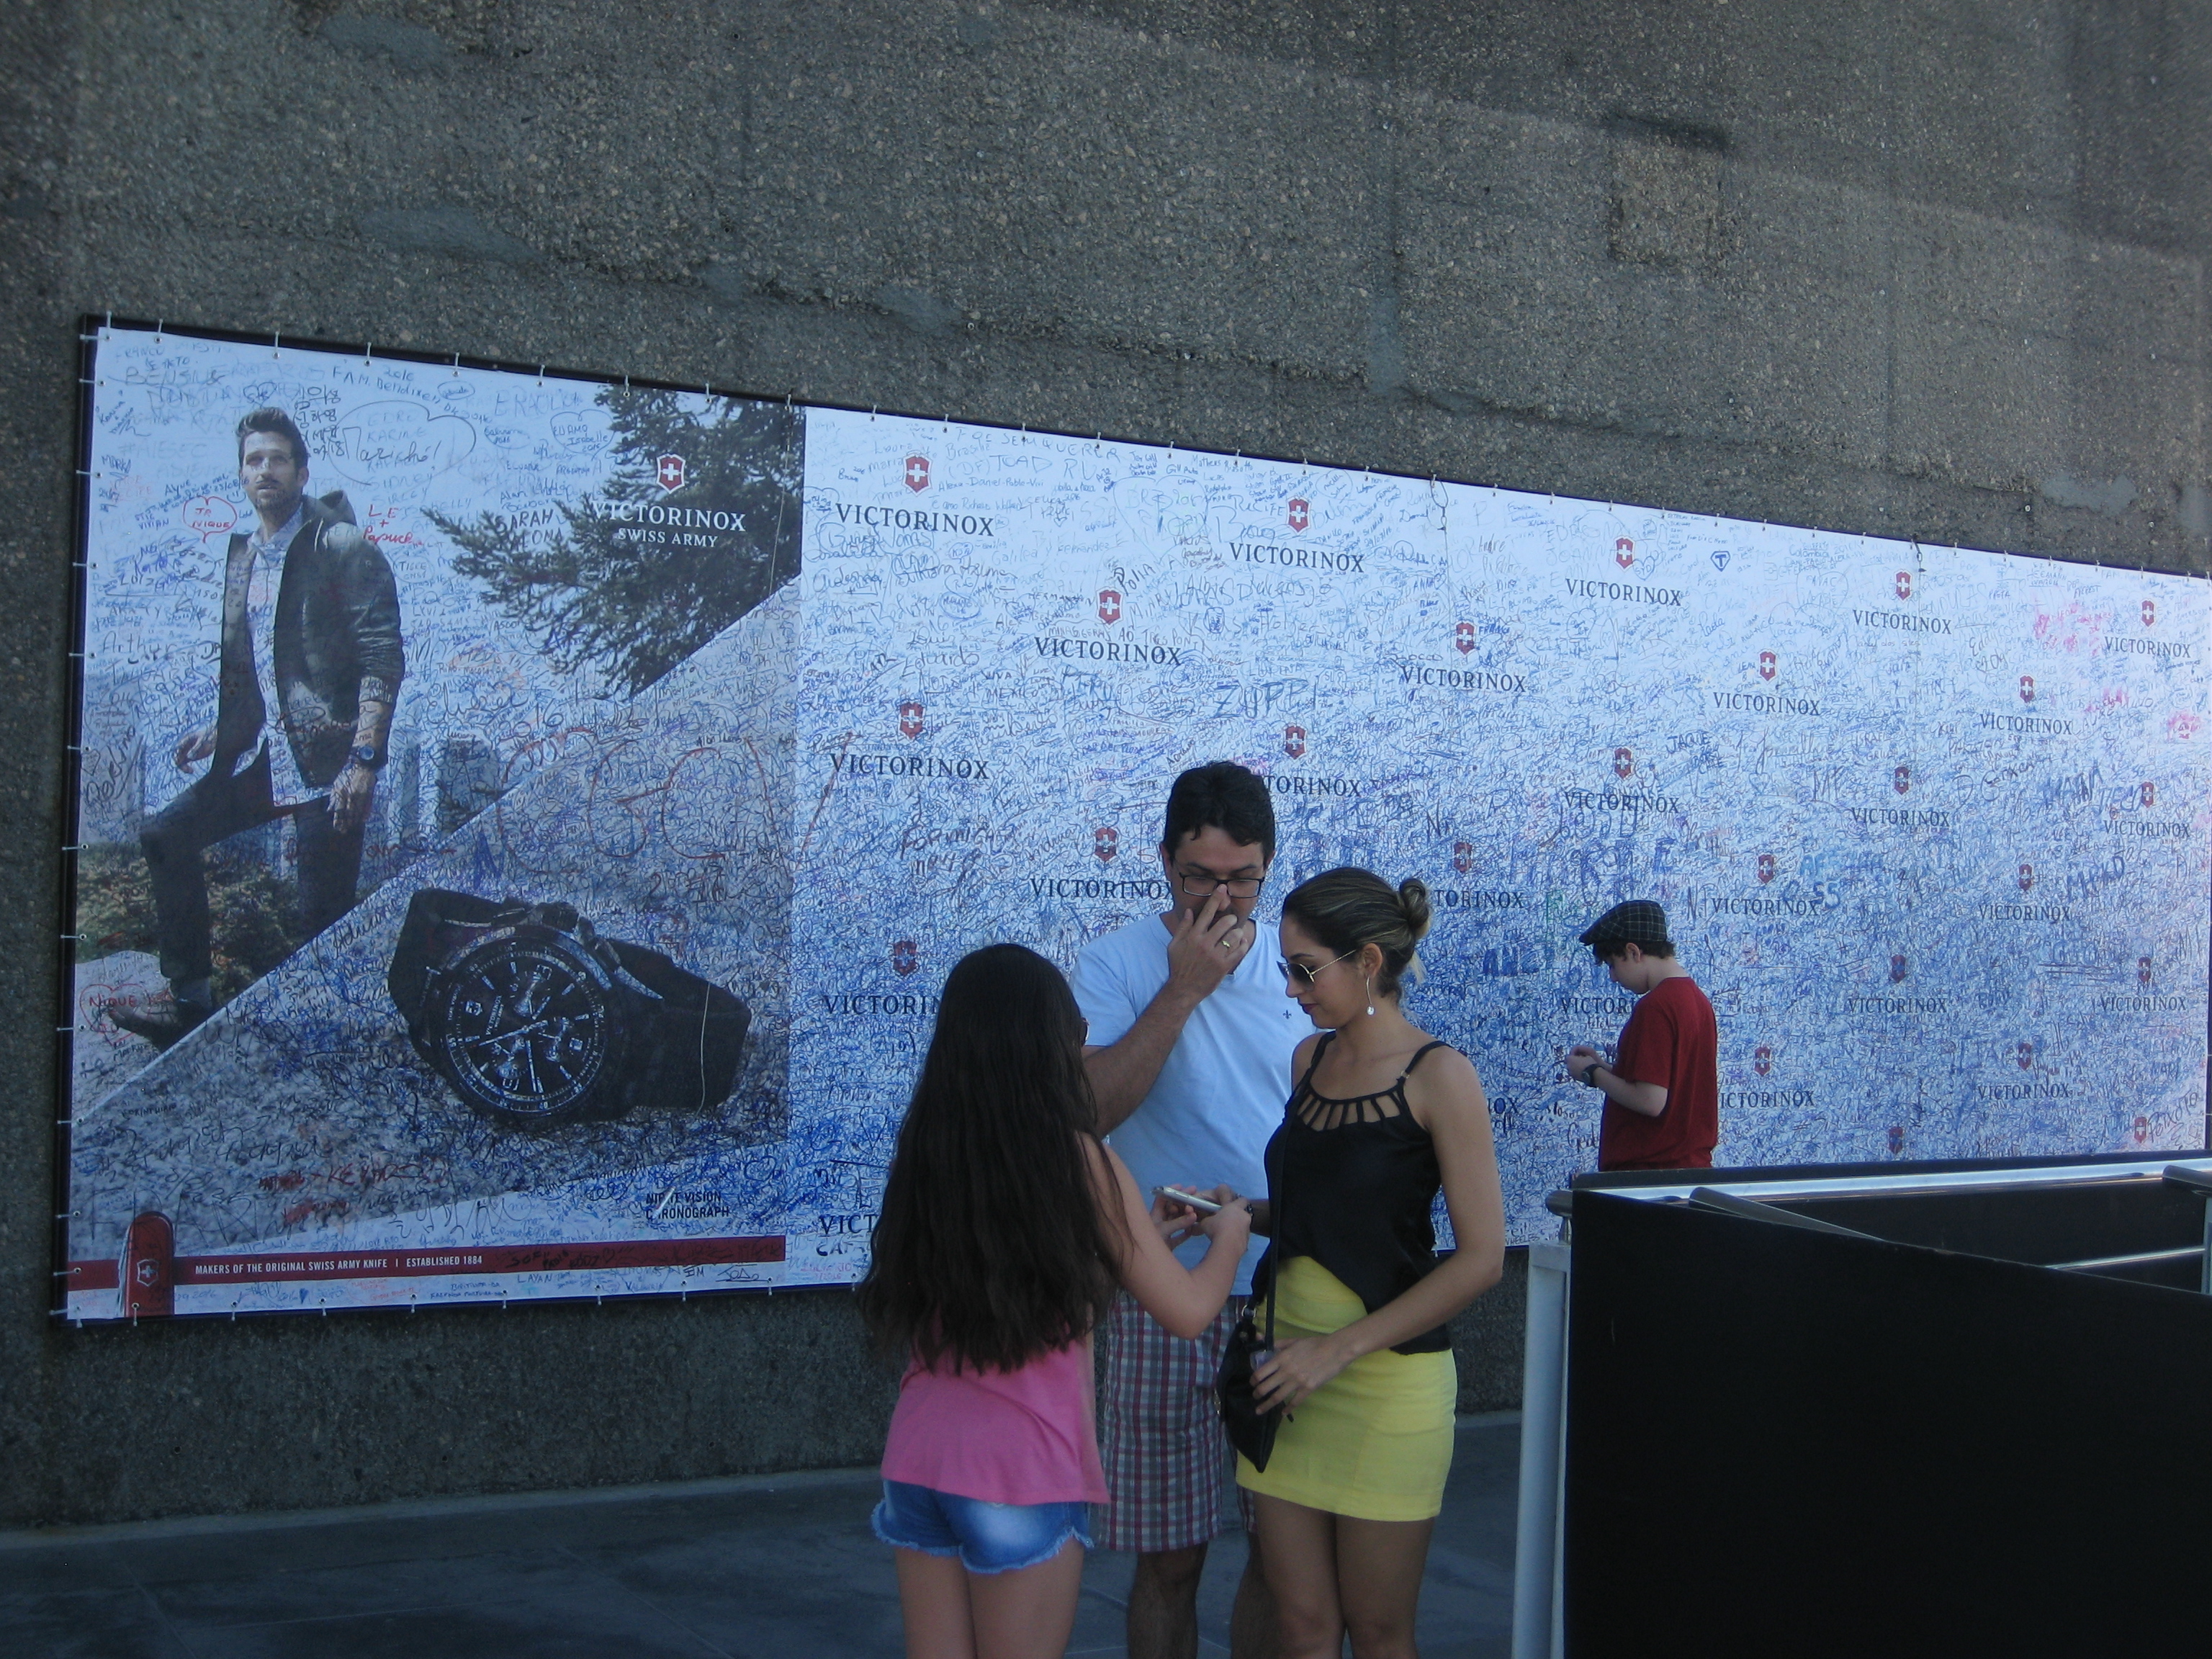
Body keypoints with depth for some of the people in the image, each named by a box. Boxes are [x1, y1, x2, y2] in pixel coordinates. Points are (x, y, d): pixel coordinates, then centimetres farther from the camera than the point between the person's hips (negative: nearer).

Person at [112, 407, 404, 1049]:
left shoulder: (344, 549, -8)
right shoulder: (241, 556, 15)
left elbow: (383, 660, -14)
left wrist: (364, 760, -21)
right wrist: (218, 730, 12)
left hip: (326, 759, -8)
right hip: (260, 756, 8)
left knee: (324, 919, -6)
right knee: (167, 835, 6)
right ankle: (190, 999, 13)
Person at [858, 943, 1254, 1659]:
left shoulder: (922, 1152, 2)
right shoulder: (1078, 1160, -12)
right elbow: (1187, 1311, -6)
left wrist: (1140, 1228, 24)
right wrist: (1228, 1234, 14)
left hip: (918, 1457, 5)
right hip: (1025, 1467, -5)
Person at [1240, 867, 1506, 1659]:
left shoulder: (1437, 1075, -11)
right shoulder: (1310, 1059, 8)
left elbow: (1481, 1258, -15)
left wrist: (1340, 1349, -18)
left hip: (1388, 1375, -5)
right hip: (1288, 1360, 5)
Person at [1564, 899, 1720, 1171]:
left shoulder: (1656, 1006, -18)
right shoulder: (1696, 998, 11)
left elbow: (1651, 1101, -23)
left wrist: (1592, 1074, -9)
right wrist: (1605, 1067, 13)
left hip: (1650, 1170, -9)